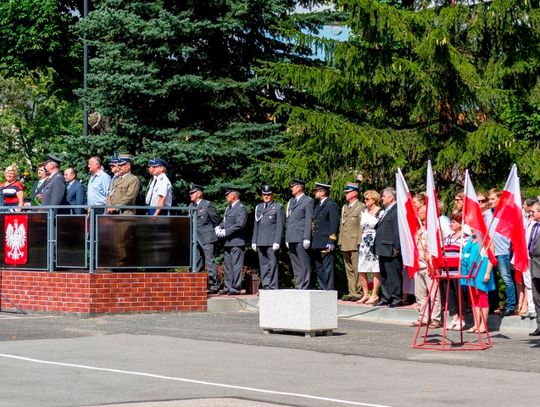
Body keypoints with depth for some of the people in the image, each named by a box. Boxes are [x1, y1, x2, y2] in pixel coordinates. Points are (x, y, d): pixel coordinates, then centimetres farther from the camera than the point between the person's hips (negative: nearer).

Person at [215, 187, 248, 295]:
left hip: (236, 242, -10)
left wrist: (225, 232, -18)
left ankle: (236, 288, -6)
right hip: (228, 242, 10)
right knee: (227, 264, 12)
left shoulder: (241, 208, -10)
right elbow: (224, 221, 24)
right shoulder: (228, 208, 19)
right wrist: (219, 227, 3)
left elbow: (239, 225, -19)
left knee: (236, 265, -7)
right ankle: (228, 287, 18)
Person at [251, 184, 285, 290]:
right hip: (261, 241, 5)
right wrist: (254, 241, 13)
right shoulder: (258, 207, 18)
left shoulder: (278, 207, 2)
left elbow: (279, 226, -4)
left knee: (273, 264, -5)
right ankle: (265, 286, 7)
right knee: (263, 265, 5)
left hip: (272, 242, -5)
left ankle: (273, 287, -4)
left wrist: (277, 242, -12)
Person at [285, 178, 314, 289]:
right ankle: (298, 286, 11)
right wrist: (287, 238, 16)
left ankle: (304, 287, -7)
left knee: (303, 264, -7)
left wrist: (306, 238, -15)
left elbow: (308, 220, -8)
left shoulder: (308, 201, -2)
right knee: (295, 265, 8)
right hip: (292, 238, 7)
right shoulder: (291, 201, 20)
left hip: (301, 238, -7)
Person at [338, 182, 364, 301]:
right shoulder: (344, 207, 20)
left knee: (357, 270, -8)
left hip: (355, 244, -8)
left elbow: (362, 226, -9)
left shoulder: (361, 207, -4)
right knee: (349, 269, 9)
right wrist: (340, 242, 15)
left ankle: (359, 293, -5)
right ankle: (352, 292, 13)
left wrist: (360, 242, -14)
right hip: (345, 244, 8)